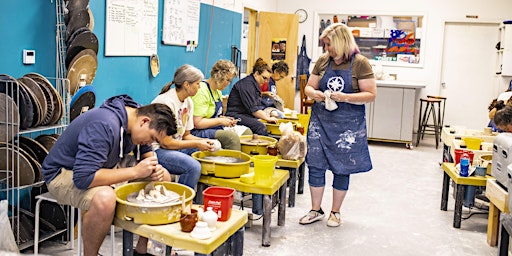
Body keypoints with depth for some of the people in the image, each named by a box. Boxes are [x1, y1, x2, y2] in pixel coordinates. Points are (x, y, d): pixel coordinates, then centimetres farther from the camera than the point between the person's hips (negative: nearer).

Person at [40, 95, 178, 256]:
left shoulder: (136, 113, -5)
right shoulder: (105, 125, -32)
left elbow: (146, 152, 9)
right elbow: (83, 178, -37)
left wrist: (154, 170, -15)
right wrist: (135, 171, -32)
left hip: (102, 169, 9)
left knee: (164, 177, 0)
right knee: (105, 199, -41)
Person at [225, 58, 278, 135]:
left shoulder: (255, 85, 18)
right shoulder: (247, 84, -14)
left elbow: (258, 107, 21)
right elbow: (252, 109, -19)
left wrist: (268, 115, 5)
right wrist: (268, 118, -13)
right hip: (236, 115, -10)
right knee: (260, 127, -33)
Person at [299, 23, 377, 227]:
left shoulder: (360, 63, -7)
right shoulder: (322, 61, 5)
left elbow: (371, 95, -9)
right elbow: (309, 87, 12)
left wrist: (345, 97, -21)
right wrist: (315, 93, -11)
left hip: (348, 124, -3)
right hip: (321, 120, 4)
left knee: (342, 168, 7)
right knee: (315, 165, 4)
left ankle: (335, 211, 24)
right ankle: (316, 210, 20)